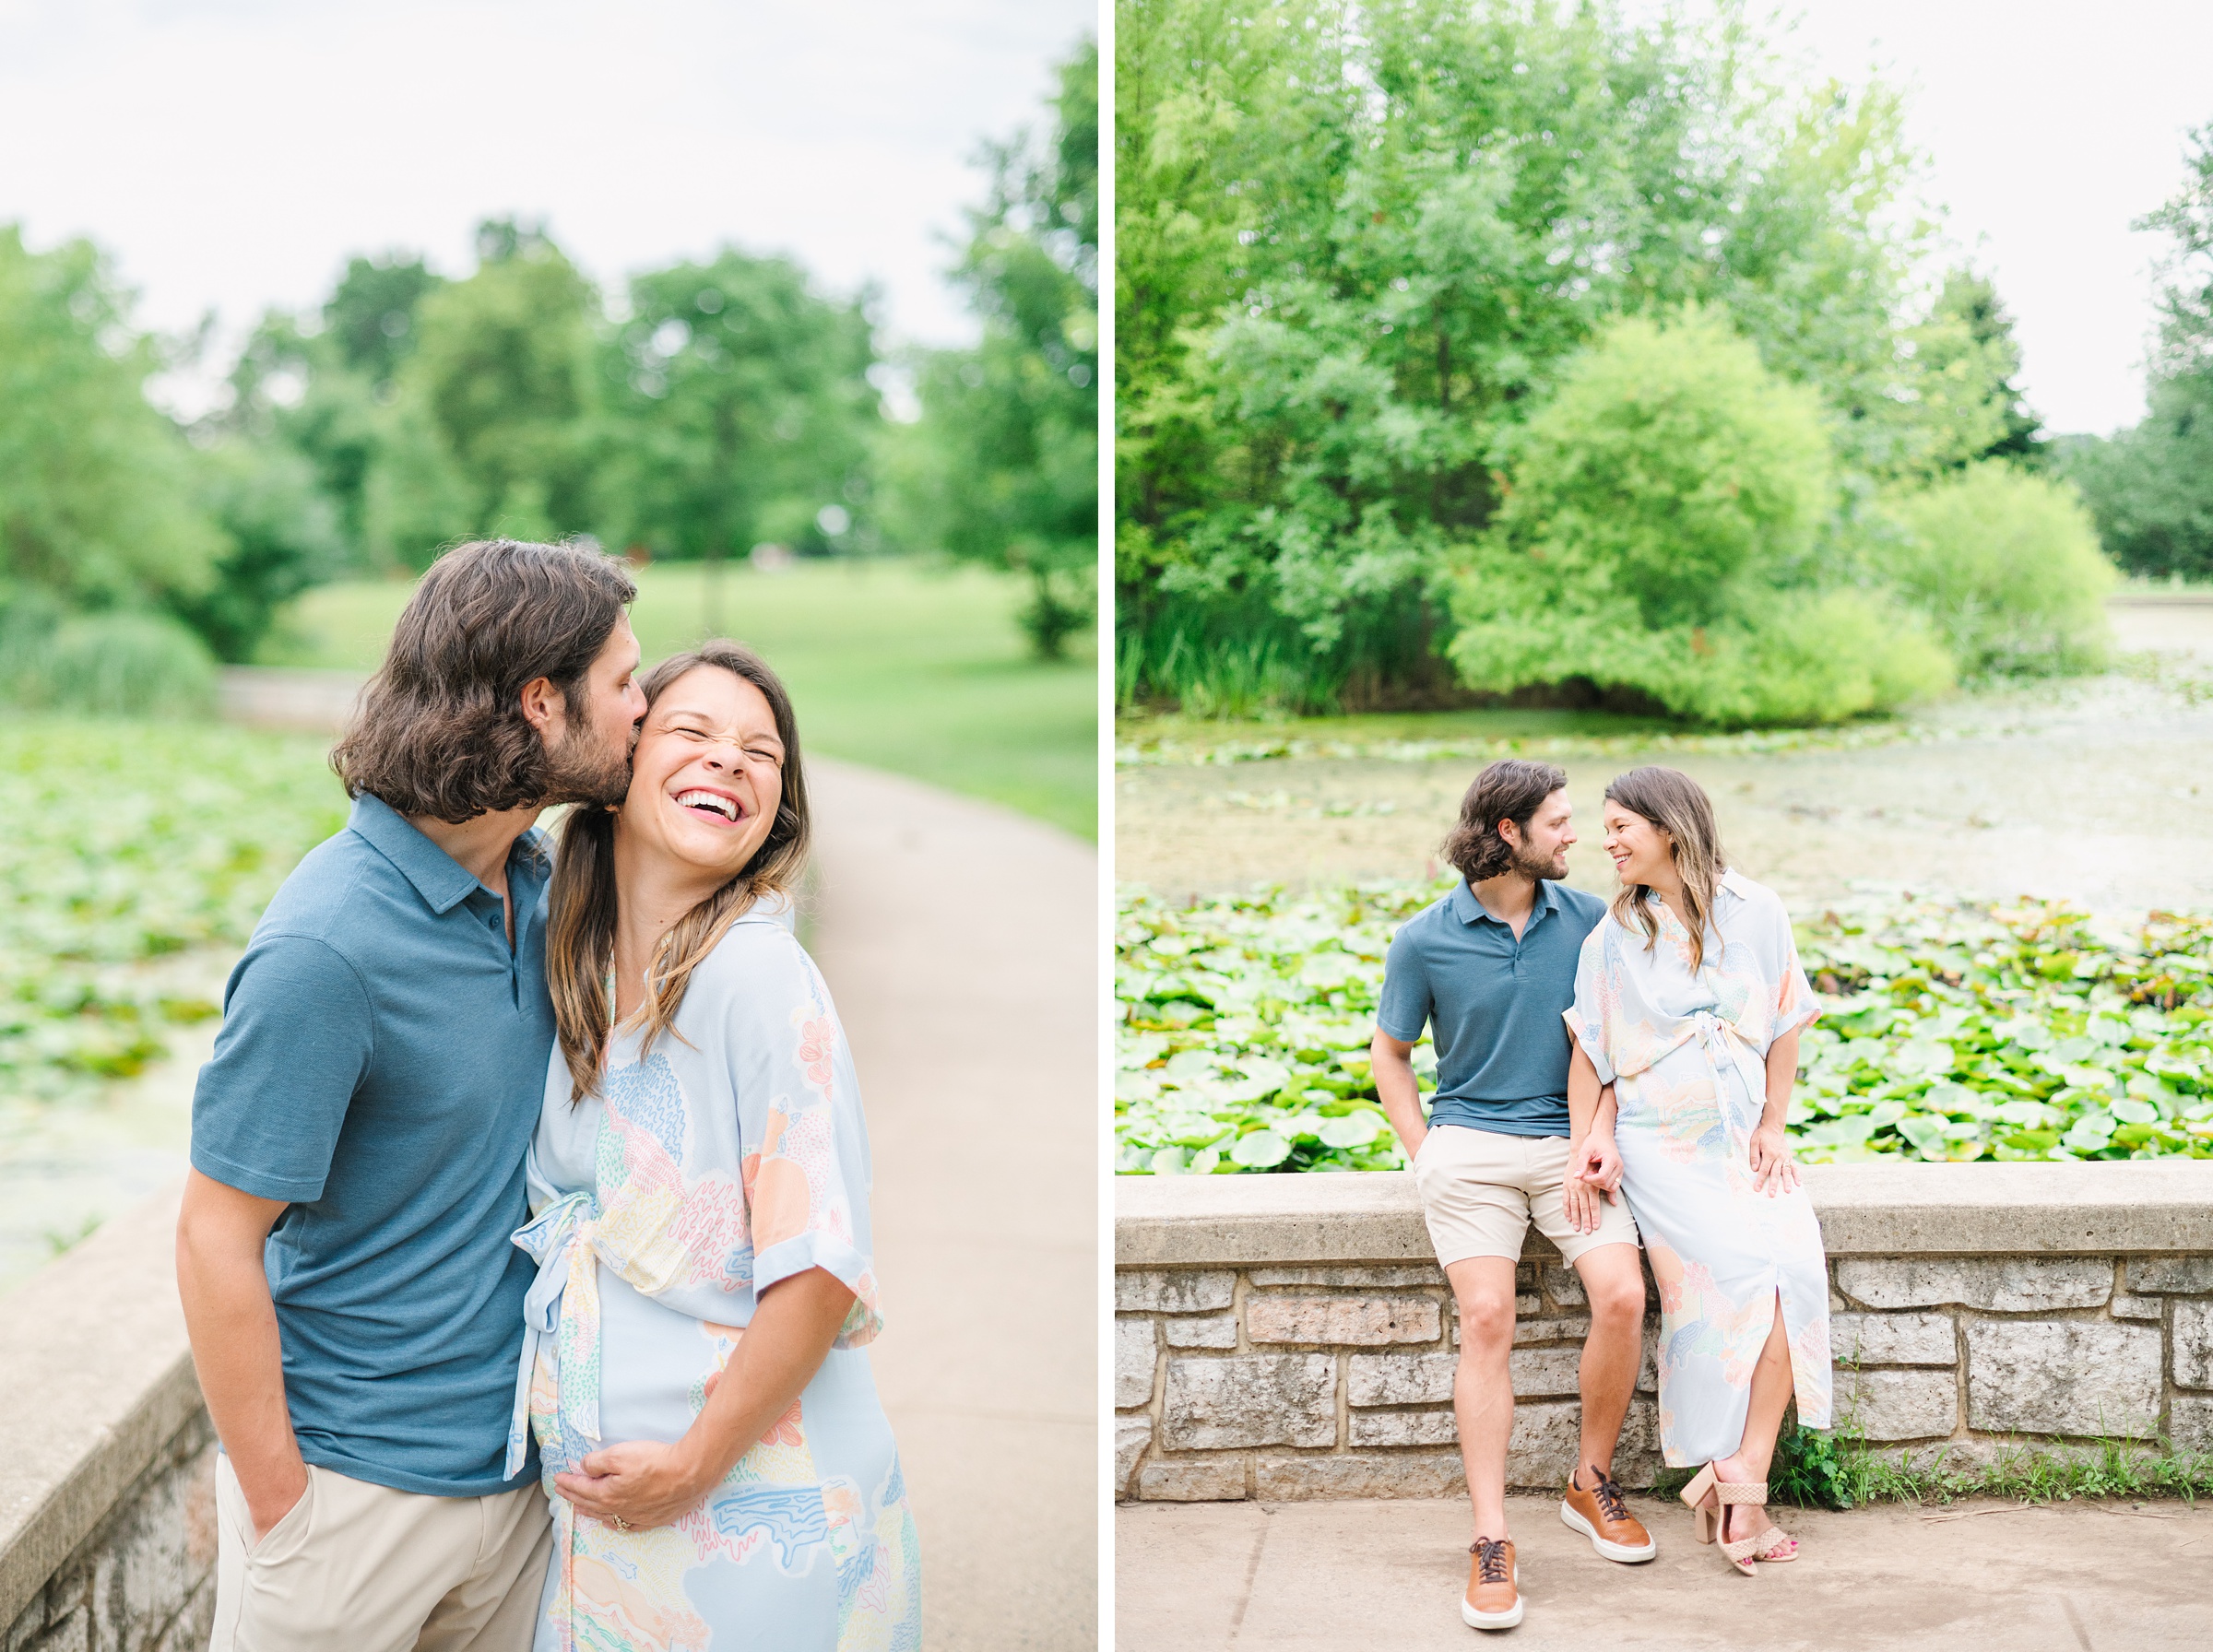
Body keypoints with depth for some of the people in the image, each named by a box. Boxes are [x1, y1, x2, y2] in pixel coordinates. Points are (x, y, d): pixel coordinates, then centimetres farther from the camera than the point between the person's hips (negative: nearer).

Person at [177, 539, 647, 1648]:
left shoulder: (537, 885, 1)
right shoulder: (327, 947, -23)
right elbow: (216, 1238, -18)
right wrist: (278, 1505, -13)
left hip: (516, 1460, 7)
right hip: (356, 1488, -7)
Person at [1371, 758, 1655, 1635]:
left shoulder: (1588, 920, 4)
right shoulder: (1424, 940, -1)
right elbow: (1389, 1054, 11)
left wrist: (1599, 1142, -3)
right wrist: (1426, 1154, 2)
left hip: (1569, 1141, 2)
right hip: (1470, 1142, -2)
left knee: (1623, 1296, -17)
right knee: (1487, 1318, -17)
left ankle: (1591, 1483, 7)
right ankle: (1491, 1539, -11)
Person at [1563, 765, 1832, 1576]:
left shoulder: (1754, 912, 2)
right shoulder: (1612, 938, 2)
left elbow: (1785, 1025, 8)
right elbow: (1594, 1050, 6)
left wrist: (1772, 1129, 3)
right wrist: (1599, 1135, -7)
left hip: (1746, 1142, 2)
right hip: (1662, 1146, -2)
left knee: (1792, 1274, -19)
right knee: (1752, 1279, -19)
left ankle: (1738, 1478, -13)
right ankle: (1738, 1483, -8)